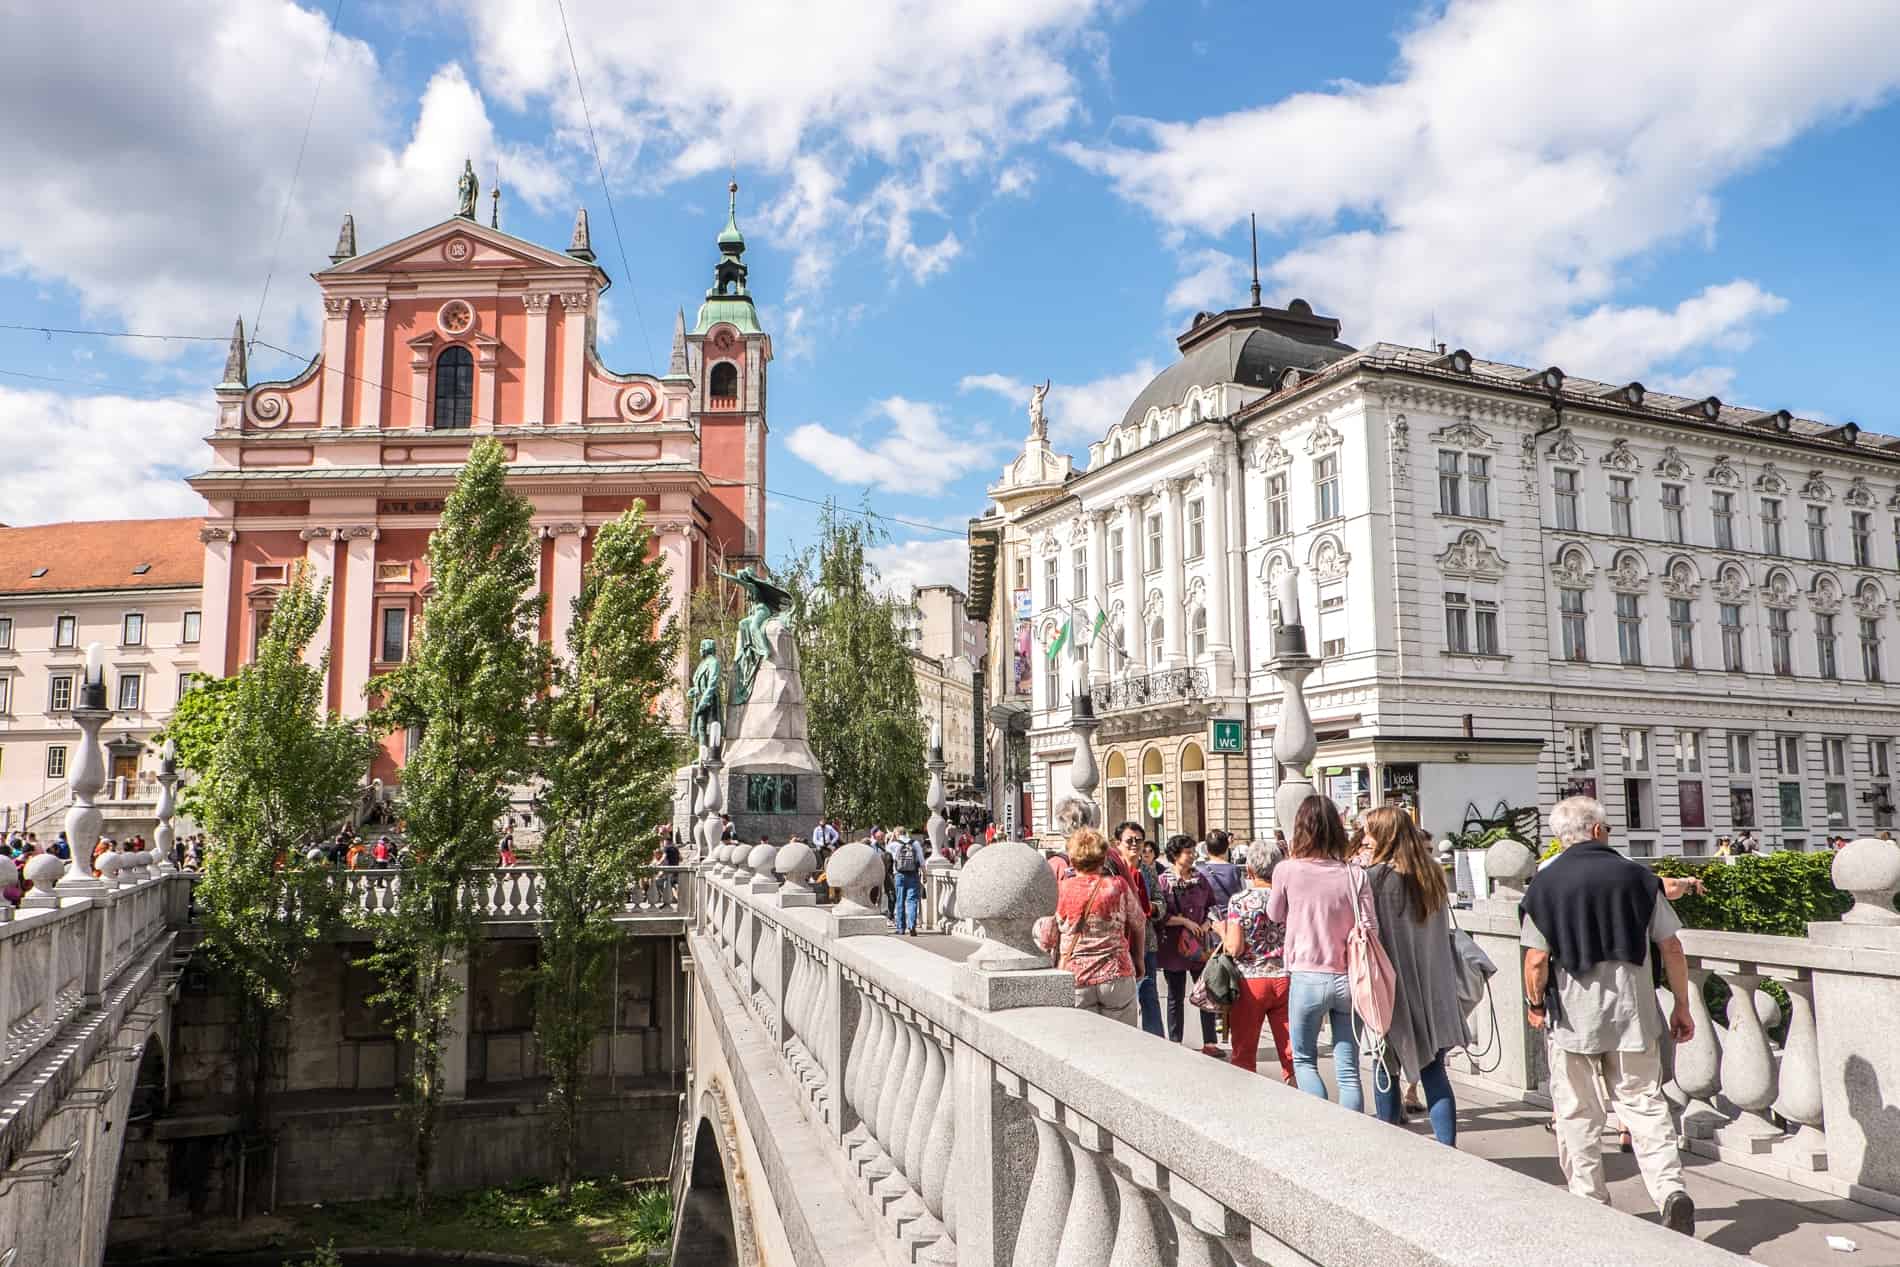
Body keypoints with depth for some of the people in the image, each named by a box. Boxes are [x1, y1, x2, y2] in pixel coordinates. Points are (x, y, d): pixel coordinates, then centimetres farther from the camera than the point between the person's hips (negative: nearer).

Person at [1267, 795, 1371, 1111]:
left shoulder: (1287, 870, -7)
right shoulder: (1354, 874, -4)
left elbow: (1274, 915, 10)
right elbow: (1370, 929, -4)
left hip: (1307, 978, -2)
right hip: (1349, 979, 2)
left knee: (1303, 1060, 15)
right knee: (1348, 1070, 10)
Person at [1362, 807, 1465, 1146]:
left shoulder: (1374, 878, -15)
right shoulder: (1434, 875, 3)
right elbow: (1444, 932, 15)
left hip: (1389, 987, -5)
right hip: (1434, 989, 5)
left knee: (1385, 1069, 10)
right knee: (1434, 1072, 6)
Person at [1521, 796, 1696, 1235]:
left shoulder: (1545, 883, -6)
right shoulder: (1637, 876, 0)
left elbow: (1536, 959, -9)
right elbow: (1671, 947, 1)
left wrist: (1535, 1005, 6)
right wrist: (1682, 1006, 10)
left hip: (1572, 1013, -1)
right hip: (1631, 1010, 2)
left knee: (1577, 1114, 10)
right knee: (1644, 1103, 11)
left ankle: (1590, 1203, 16)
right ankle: (1671, 1190, -5)